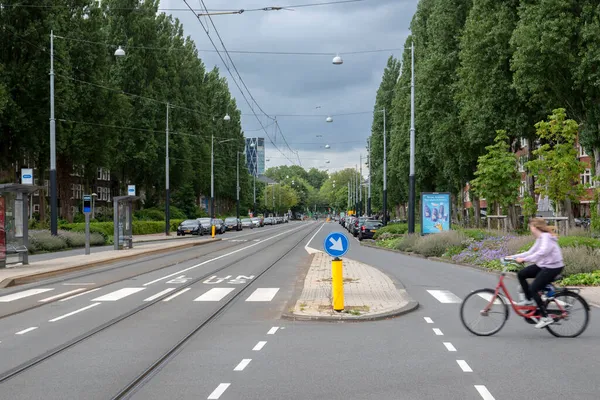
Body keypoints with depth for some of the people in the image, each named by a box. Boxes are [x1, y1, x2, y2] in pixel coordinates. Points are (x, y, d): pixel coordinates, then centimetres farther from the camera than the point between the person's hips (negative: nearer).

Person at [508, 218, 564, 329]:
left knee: (533, 288, -13)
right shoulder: (540, 238, 13)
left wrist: (524, 259, -35)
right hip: (543, 265, 10)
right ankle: (528, 300, 15)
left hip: (553, 267, -10)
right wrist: (513, 257, 9)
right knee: (521, 274, 3)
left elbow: (542, 252, -33)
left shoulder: (546, 237, -18)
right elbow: (531, 252, 15)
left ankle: (546, 317, -7)